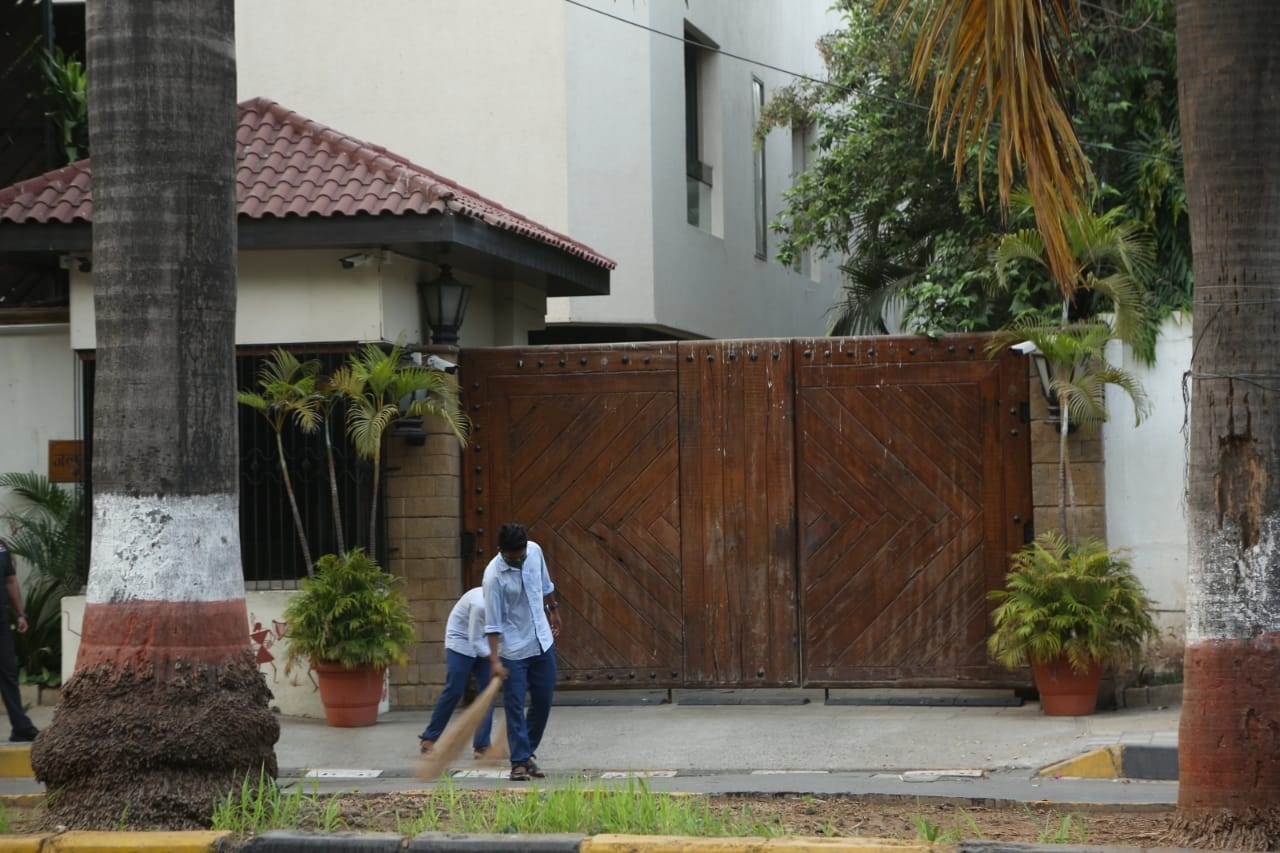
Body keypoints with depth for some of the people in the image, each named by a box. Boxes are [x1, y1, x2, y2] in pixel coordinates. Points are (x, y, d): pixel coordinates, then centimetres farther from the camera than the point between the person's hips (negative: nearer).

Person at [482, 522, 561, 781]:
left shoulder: (535, 551, -5)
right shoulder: (494, 575, -22)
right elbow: (492, 622, -22)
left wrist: (553, 610, 27)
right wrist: (495, 660, -25)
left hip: (542, 641, 6)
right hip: (513, 650, -6)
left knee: (543, 701, 10)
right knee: (514, 706, -5)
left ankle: (526, 753, 24)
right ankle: (520, 762, -1)